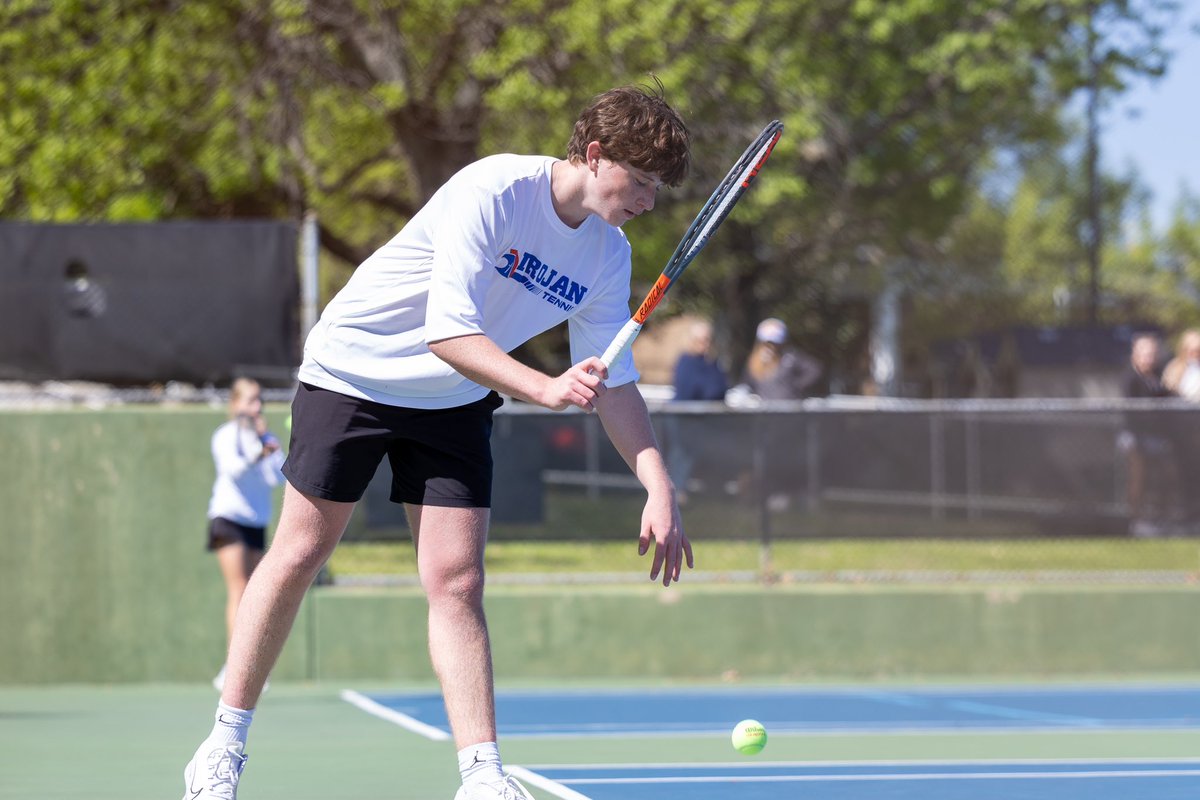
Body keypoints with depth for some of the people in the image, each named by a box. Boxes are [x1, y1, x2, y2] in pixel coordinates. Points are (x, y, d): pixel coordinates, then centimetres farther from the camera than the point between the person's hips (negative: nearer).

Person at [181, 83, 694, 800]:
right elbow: (448, 333, -33)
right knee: (299, 555, 0)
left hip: (455, 404, 5)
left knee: (457, 582, -6)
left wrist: (660, 490, -13)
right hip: (353, 371, -5)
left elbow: (614, 384, -2)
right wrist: (546, 388, -44)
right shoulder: (492, 192, -28)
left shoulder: (608, 257, -7)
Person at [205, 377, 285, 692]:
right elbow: (233, 468, -20)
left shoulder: (267, 438, 12)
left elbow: (277, 477, -3)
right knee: (238, 589, -16)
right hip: (228, 518, -6)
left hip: (257, 523, 6)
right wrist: (257, 455, -36)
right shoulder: (226, 436, -2)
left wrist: (265, 439, -8)